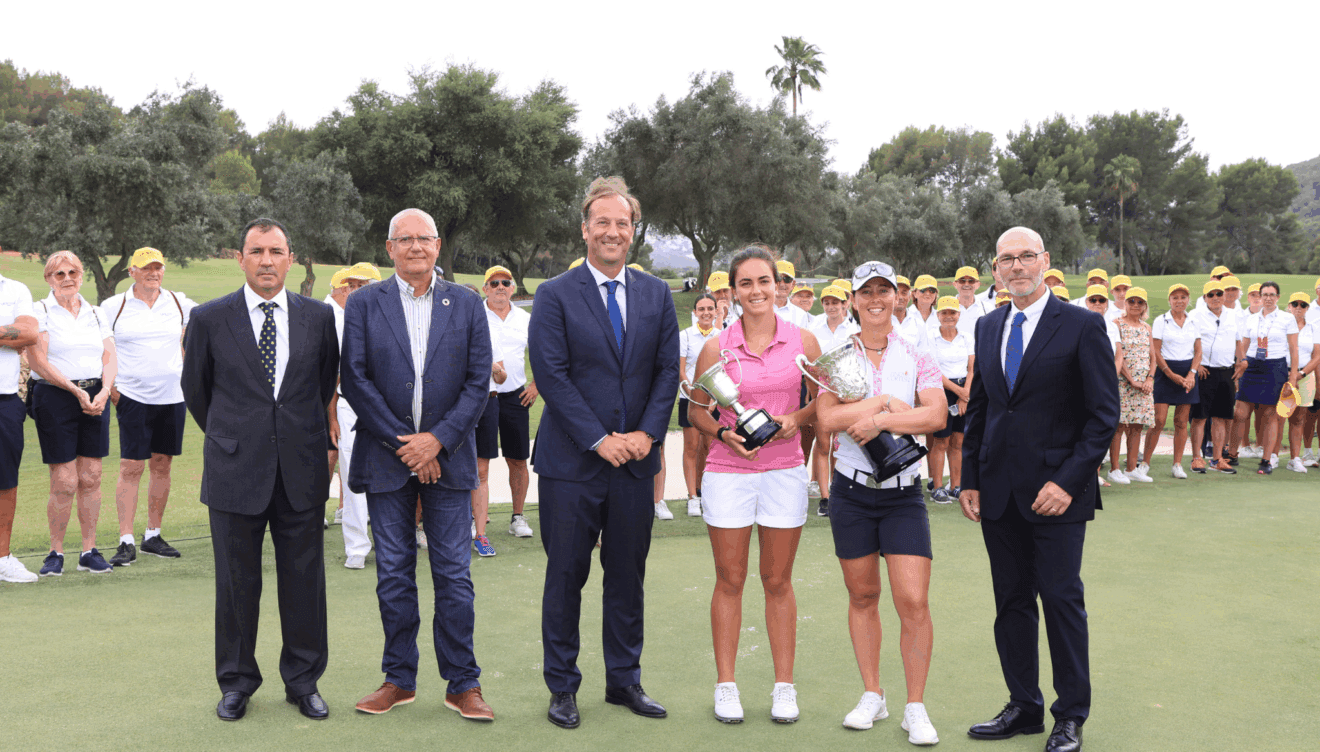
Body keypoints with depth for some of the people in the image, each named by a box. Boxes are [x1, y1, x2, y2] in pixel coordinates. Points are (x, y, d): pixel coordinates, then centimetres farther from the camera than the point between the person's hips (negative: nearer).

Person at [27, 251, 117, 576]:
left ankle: (89, 551, 11)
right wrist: (76, 391, -15)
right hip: (55, 397, -4)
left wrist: (103, 392, -10)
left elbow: (110, 358, 8)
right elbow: (38, 361, -9)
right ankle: (56, 552, 9)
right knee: (64, 482, -6)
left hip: (95, 398, 4)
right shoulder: (39, 312, 1)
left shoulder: (96, 314, 14)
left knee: (91, 478, 3)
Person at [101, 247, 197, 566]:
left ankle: (153, 536, 17)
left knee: (162, 465, 7)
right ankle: (126, 542, -4)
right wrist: (107, 385, -2)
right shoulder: (113, 306, 1)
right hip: (132, 396, -3)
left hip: (173, 396, 3)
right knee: (130, 467, -7)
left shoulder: (179, 303, 7)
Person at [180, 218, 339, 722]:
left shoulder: (319, 317, 4)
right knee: (237, 583, 7)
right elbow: (195, 388, 12)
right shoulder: (210, 318, 0)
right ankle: (236, 682, 22)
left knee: (305, 580, 6)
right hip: (235, 472, -1)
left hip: (301, 472, 1)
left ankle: (303, 681, 20)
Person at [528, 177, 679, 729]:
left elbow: (668, 370, 6)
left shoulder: (657, 295, 9)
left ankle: (624, 680, 24)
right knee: (565, 576, 5)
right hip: (571, 461, -3)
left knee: (628, 576, 11)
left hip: (635, 458, 4)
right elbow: (551, 375, -10)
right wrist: (599, 440, -14)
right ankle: (562, 688, 17)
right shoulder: (555, 296, -3)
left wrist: (648, 432, -8)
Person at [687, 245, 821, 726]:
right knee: (730, 581, 6)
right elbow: (696, 412, 6)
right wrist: (724, 433, -13)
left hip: (784, 471, 1)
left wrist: (796, 419, -9)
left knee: (778, 581, 8)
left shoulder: (802, 341, 0)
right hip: (728, 471, -1)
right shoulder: (716, 348, -2)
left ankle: (784, 686, 18)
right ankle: (725, 685, 16)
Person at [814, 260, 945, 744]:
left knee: (913, 602, -7)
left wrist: (879, 421, -20)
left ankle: (915, 708, 5)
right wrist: (887, 402, -15)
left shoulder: (917, 358, 2)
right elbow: (827, 418, -12)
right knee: (862, 595, 10)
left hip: (903, 492, -1)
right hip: (851, 490, 1)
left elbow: (936, 416, -13)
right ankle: (872, 695, 23)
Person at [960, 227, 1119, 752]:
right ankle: (1023, 708, 22)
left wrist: (1067, 481, -15)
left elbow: (1104, 414, -8)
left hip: (1056, 492, -5)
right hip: (999, 493, 5)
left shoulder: (1082, 326, -6)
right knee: (1011, 603, 10)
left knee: (1061, 600, 1)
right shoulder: (988, 327, 11)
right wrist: (969, 480, 10)